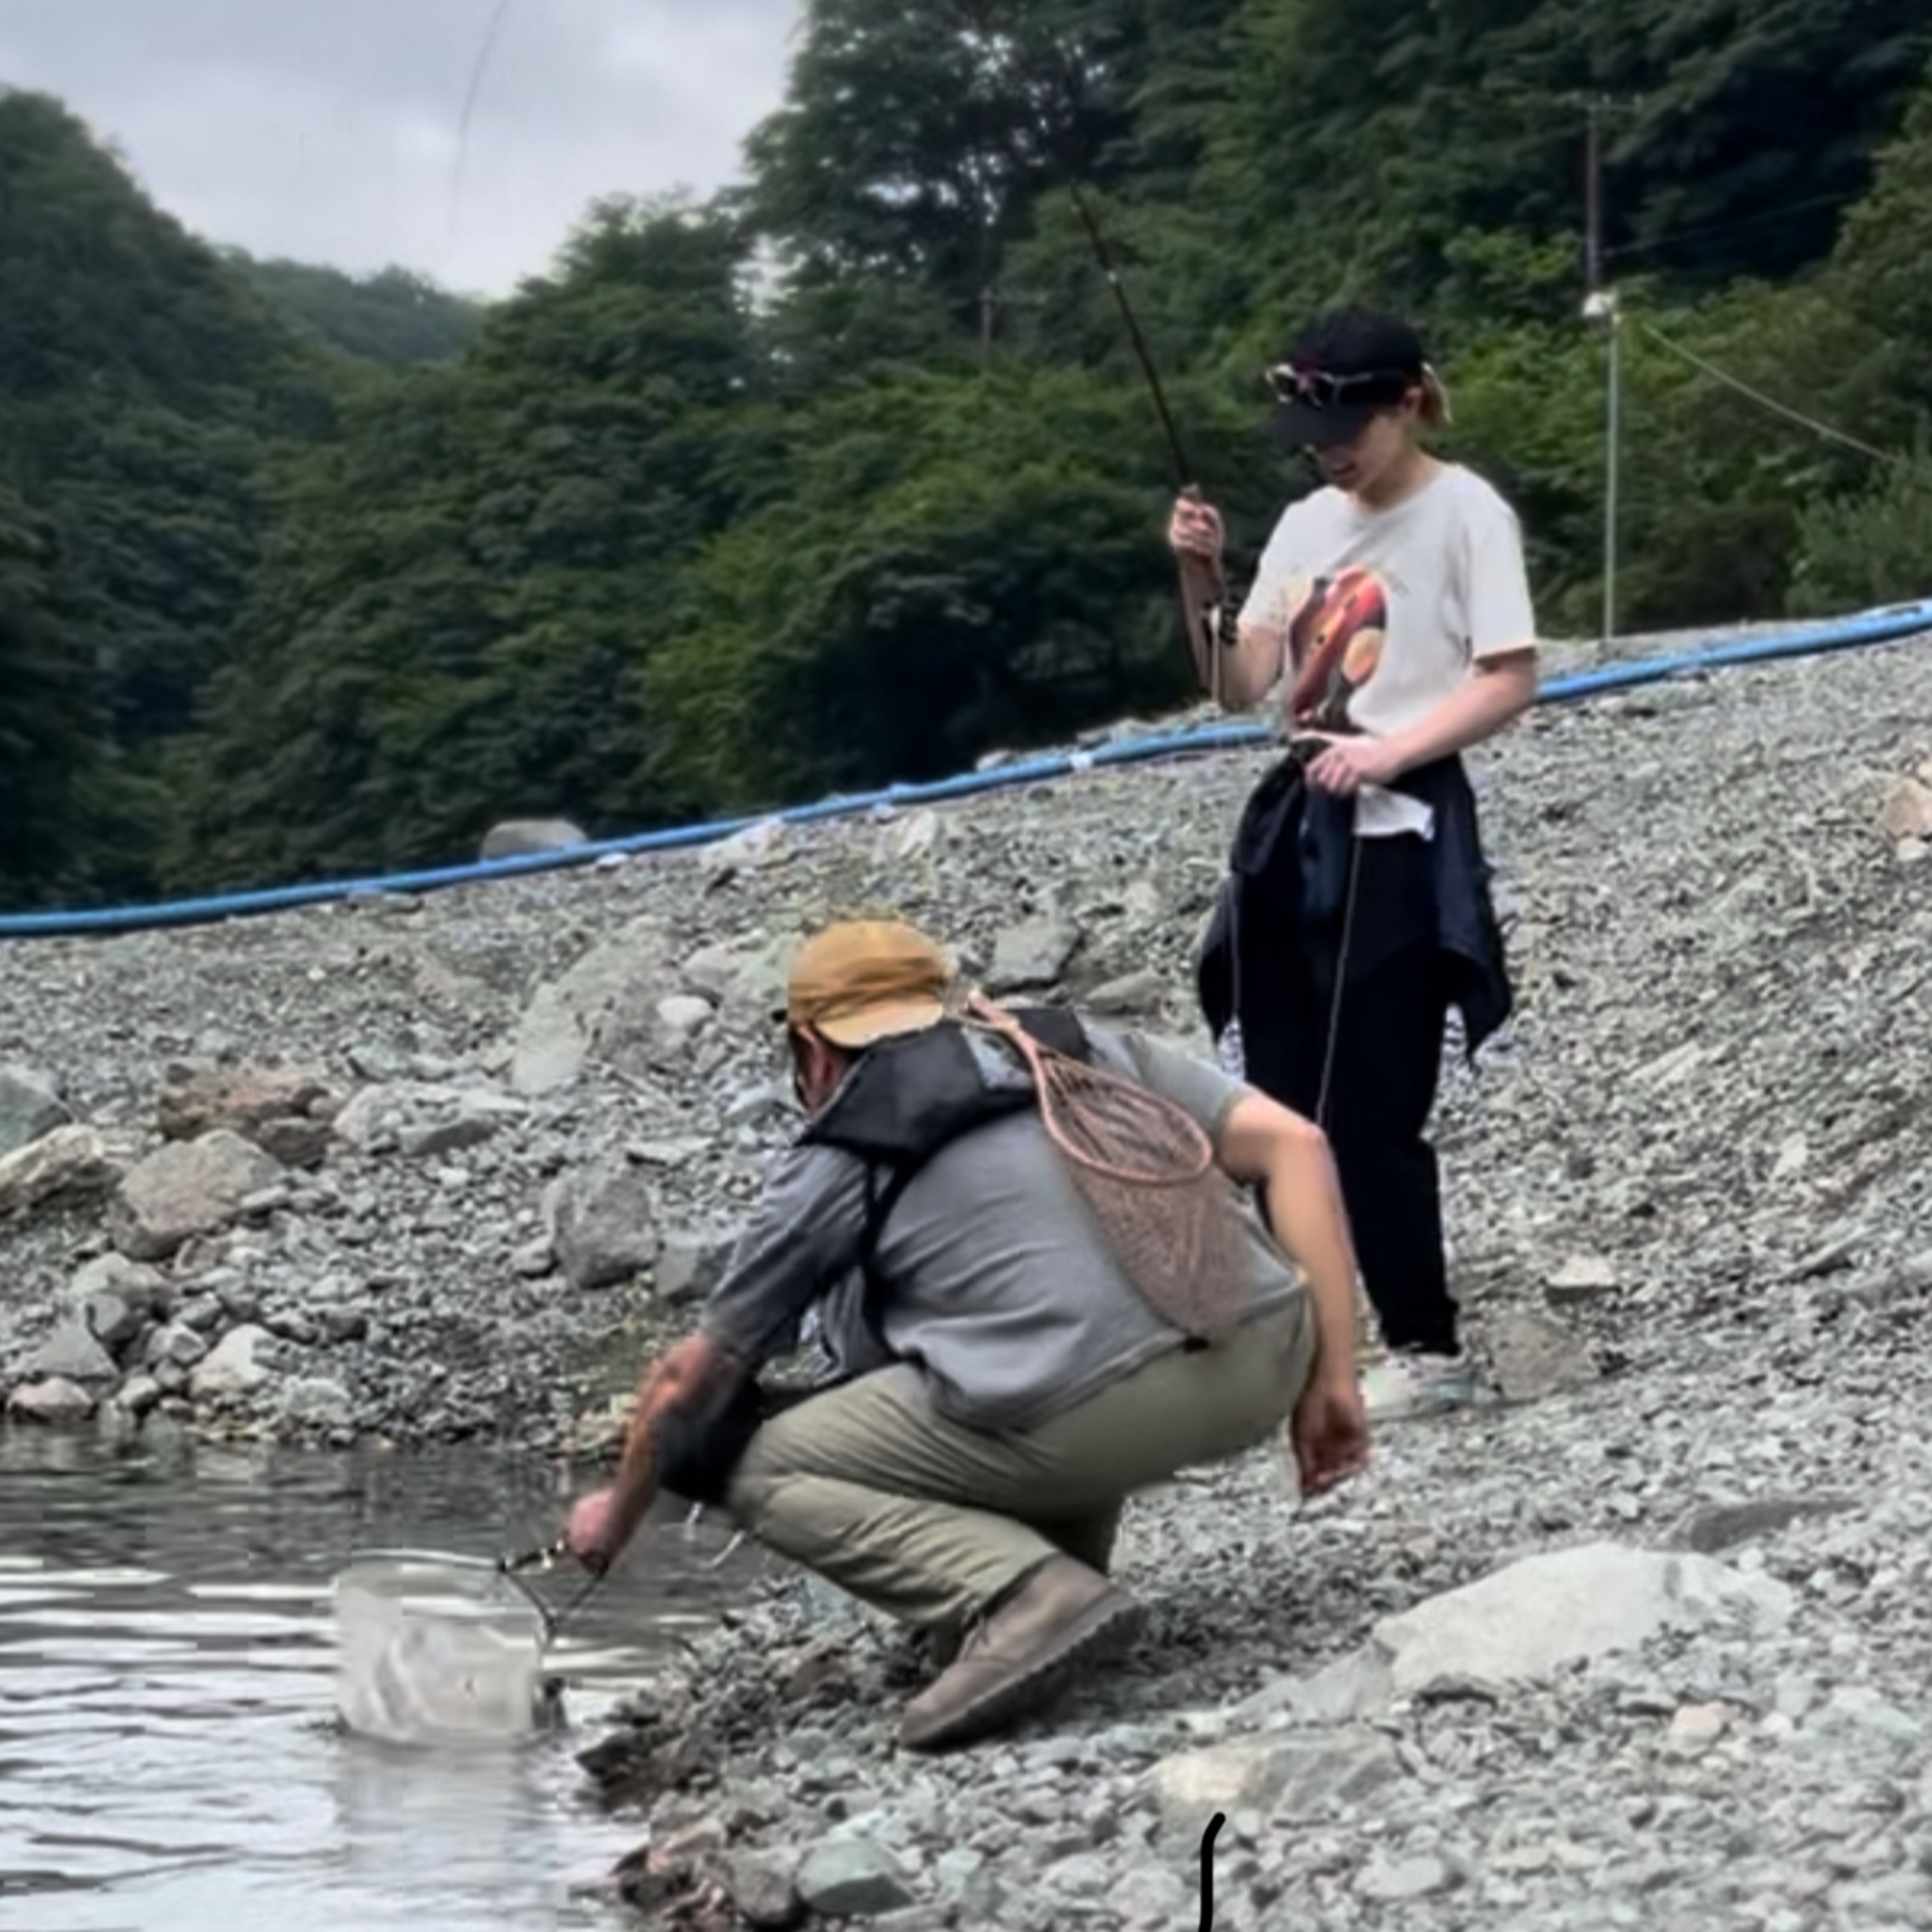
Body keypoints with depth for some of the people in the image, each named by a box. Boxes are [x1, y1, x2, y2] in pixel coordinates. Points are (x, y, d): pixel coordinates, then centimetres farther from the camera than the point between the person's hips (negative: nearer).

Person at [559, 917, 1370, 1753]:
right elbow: (1293, 1142, 12)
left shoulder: (837, 1161, 15)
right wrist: (1330, 1378, 13)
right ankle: (1057, 1564, 24)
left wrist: (617, 1514, 41)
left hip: (1094, 1417, -6)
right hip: (1266, 1361, 6)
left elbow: (690, 1379, 23)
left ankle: (1024, 1598, -8)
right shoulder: (1089, 1047, 24)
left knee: (767, 1474, 12)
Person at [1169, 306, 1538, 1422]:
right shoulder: (1308, 525, 14)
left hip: (1399, 836, -7)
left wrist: (1387, 752, -22)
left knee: (1369, 1111, -10)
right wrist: (1203, 585, -5)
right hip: (1298, 828, 7)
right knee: (1283, 1109, 5)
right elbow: (1238, 689, 11)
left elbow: (1512, 681, -11)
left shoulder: (1465, 512, -5)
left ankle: (1431, 1353, -2)